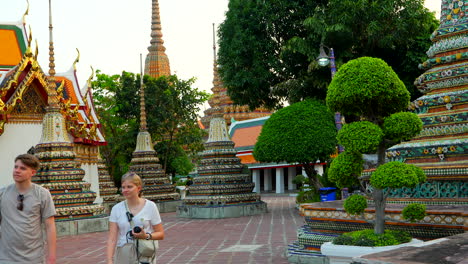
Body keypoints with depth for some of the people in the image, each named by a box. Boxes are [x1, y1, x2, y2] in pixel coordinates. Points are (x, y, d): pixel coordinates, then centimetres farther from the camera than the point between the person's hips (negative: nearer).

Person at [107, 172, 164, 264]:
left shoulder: (150, 206, -1)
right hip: (123, 255, 2)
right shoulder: (116, 209, 3)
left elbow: (161, 234, 3)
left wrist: (146, 236, -16)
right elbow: (112, 238, -2)